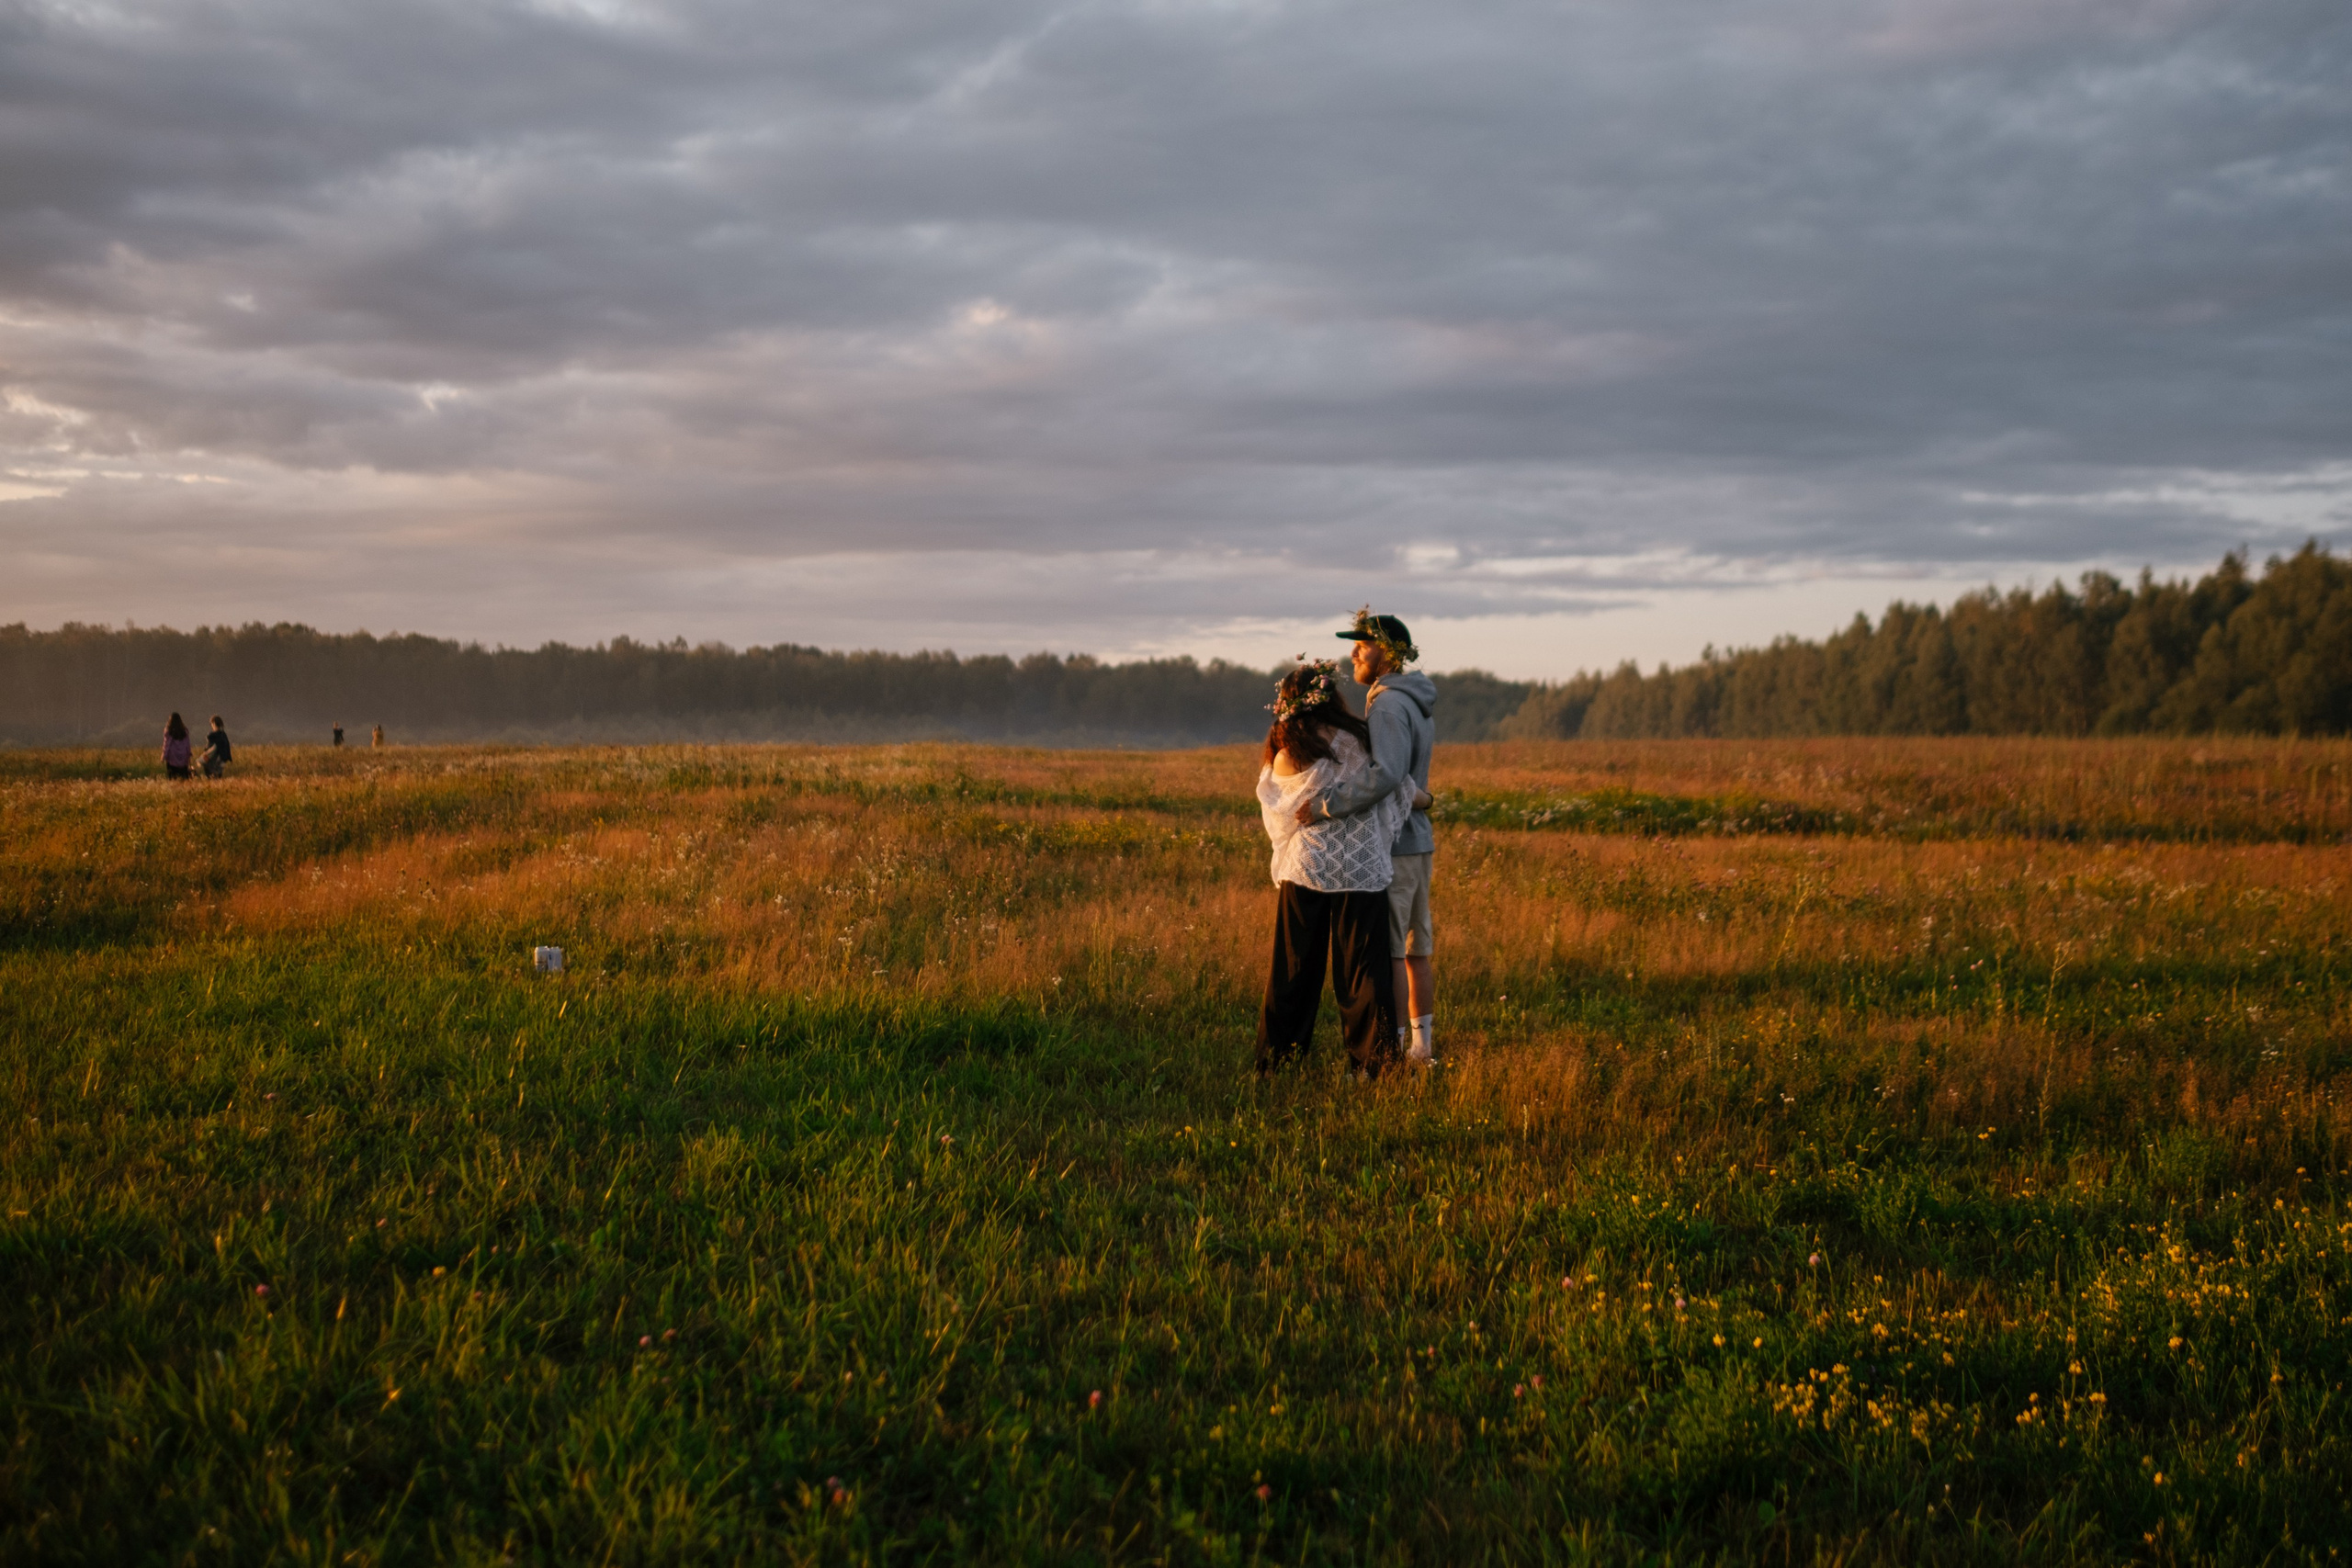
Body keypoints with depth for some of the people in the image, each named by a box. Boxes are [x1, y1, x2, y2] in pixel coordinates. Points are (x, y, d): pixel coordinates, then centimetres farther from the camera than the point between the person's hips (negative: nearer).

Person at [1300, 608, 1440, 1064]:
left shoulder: (1389, 705, -18)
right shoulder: (1420, 705, 13)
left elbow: (1387, 774, -34)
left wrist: (1328, 805, -29)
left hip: (1390, 847, -10)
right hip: (1416, 842, 10)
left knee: (1386, 953, -4)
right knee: (1416, 948, 13)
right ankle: (1421, 1044, 20)